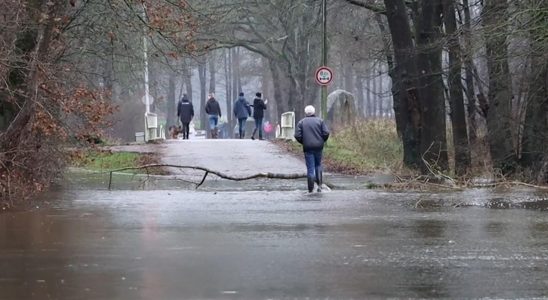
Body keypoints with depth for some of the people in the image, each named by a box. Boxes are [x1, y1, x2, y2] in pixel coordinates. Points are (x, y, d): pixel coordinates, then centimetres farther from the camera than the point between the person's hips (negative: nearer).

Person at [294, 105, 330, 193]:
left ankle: (311, 189, -1)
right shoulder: (320, 121, 3)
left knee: (310, 168, 1)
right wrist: (322, 141, 11)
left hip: (308, 147, -1)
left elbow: (297, 136, -6)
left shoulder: (301, 122, 1)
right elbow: (326, 133, -6)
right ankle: (319, 184, 6)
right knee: (318, 165, 19)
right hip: (318, 147, 1)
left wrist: (303, 142, 11)